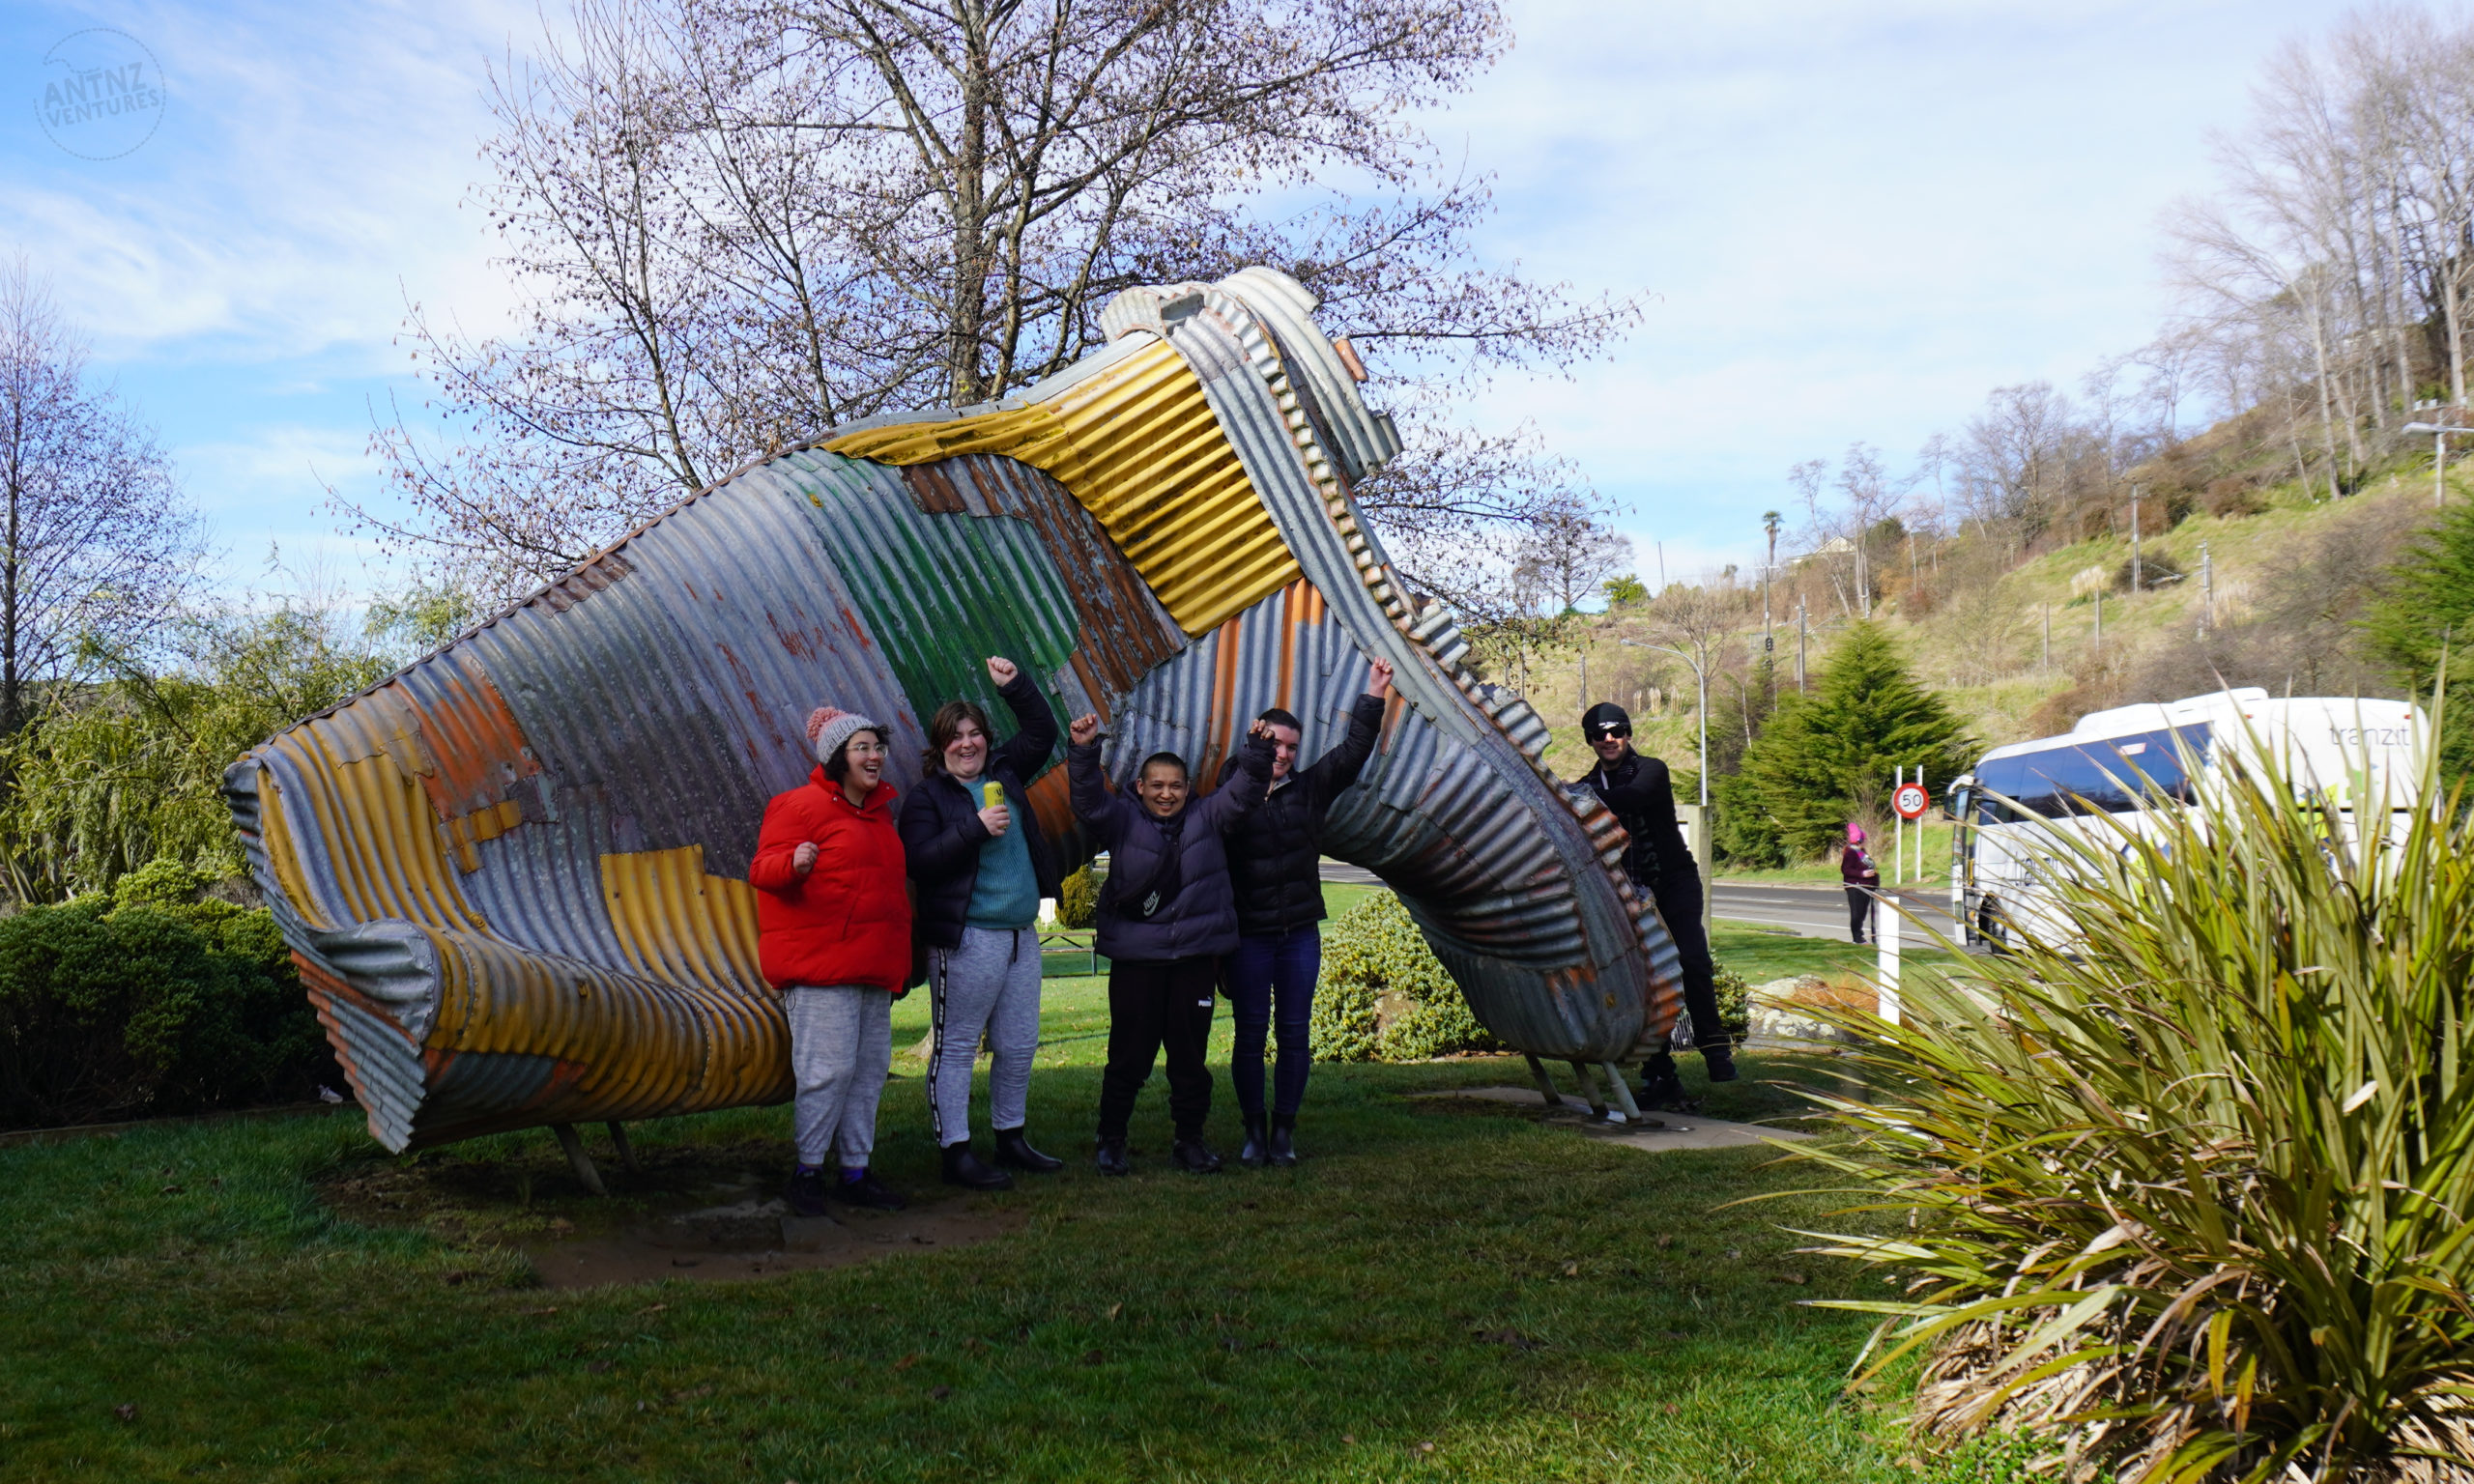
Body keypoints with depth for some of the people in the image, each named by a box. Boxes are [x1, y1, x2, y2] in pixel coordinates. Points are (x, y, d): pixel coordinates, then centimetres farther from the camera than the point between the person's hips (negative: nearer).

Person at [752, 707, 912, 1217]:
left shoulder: (878, 812, 19)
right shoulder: (802, 805, -5)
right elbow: (762, 870, -12)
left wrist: (899, 962, 28)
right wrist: (794, 863, -33)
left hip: (873, 968, 8)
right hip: (819, 967, -8)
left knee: (870, 1069, 9)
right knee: (829, 1068, -11)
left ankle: (856, 1173, 17)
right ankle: (808, 1171, 2)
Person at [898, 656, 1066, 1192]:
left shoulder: (1004, 773, 14)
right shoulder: (926, 797, -3)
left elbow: (1042, 731, 24)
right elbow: (920, 861, -15)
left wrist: (1015, 686, 13)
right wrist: (976, 828, -19)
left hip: (1022, 935, 7)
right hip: (967, 940, -7)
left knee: (1019, 1045, 13)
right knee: (956, 1047, -1)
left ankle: (1010, 1138, 27)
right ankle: (955, 1152, 5)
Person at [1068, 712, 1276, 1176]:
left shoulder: (1207, 819, 9)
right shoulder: (1123, 823, 2)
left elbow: (1245, 792, 4)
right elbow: (1089, 799, -11)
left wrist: (1258, 751, -13)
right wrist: (1084, 751, -26)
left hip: (1196, 956, 2)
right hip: (1135, 958, -2)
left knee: (1190, 1052, 9)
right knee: (1129, 1054, 2)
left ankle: (1191, 1138, 21)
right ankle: (1111, 1140, 15)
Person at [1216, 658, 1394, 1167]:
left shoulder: (1309, 788, 8)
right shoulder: (1232, 791, -2)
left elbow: (1353, 752, 4)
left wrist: (1373, 696, -2)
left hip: (1301, 933, 3)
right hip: (1249, 935, -3)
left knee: (1294, 1033, 6)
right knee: (1250, 1033, 2)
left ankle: (1285, 1131, 15)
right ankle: (1254, 1131, 12)